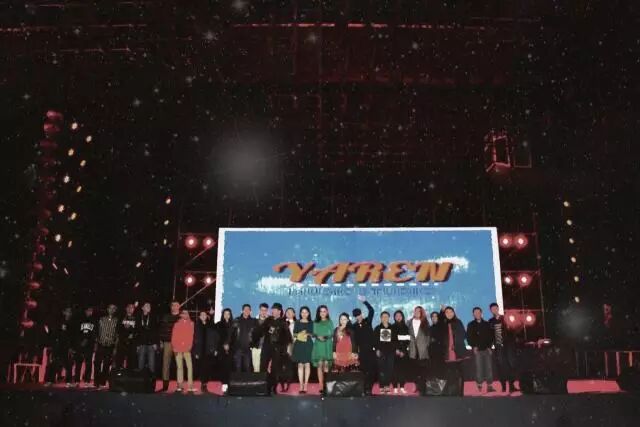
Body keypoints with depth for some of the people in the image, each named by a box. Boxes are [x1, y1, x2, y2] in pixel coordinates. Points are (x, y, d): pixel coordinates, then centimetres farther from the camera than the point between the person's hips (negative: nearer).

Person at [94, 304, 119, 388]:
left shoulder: (116, 321, 2)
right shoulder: (101, 319, 6)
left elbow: (117, 335, 2)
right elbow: (97, 332, 7)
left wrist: (115, 347, -1)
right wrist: (95, 344, 3)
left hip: (110, 347, -1)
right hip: (100, 346, 1)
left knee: (106, 366, 3)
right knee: (97, 365, -1)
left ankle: (103, 383, 13)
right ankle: (96, 382, 9)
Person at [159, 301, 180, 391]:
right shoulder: (166, 317, 12)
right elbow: (161, 329, 11)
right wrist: (161, 341, 4)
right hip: (167, 342, 2)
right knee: (166, 363, 1)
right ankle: (165, 385, 7)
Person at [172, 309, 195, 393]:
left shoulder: (191, 324, 8)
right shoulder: (177, 324, 8)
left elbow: (191, 336, 5)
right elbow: (173, 337, 6)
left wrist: (190, 346, -5)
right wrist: (174, 348, -2)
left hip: (187, 349, -1)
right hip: (178, 349, 1)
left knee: (190, 366, -9)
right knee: (179, 367, 5)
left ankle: (190, 386, -9)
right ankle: (180, 386, 8)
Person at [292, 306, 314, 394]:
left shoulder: (311, 323, 9)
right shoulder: (297, 323, 10)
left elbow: (312, 334, 8)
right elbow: (294, 335, 9)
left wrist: (307, 334, -11)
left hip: (308, 345, 0)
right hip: (299, 345, 0)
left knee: (307, 364, -5)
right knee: (300, 365, -2)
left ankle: (305, 385, -2)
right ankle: (301, 386, -1)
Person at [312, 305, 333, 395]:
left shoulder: (330, 322, 8)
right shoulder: (316, 323, 11)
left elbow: (332, 334, 3)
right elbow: (313, 333, 8)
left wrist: (326, 337, -15)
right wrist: (318, 336, -12)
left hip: (327, 346, -1)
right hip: (318, 346, 1)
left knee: (326, 366, -9)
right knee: (319, 365, -4)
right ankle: (321, 386, -3)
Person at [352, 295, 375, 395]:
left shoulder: (367, 321, 6)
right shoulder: (354, 326, 10)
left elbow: (371, 310, -7)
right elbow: (354, 339, 9)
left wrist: (364, 301, -15)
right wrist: (355, 351, 3)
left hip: (370, 349, -1)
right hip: (361, 350, 1)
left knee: (371, 369, -6)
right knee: (363, 370, -1)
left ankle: (369, 388, -3)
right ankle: (365, 388, 3)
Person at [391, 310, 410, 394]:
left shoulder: (406, 328, 10)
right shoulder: (392, 327, 5)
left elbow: (408, 340, 4)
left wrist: (403, 351, -6)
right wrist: (396, 350, -9)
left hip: (404, 352, 2)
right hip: (395, 352, -2)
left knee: (403, 369, -2)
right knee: (395, 369, -6)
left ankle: (402, 387, 4)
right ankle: (395, 388, -4)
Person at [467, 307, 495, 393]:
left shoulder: (487, 324, 12)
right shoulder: (471, 325, 7)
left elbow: (491, 335, 10)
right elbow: (469, 337, 3)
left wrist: (489, 346, 1)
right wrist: (474, 346, -7)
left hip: (487, 349, 2)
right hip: (477, 350, -2)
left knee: (489, 367, -2)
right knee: (479, 368, -5)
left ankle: (490, 386, 0)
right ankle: (479, 385, -1)